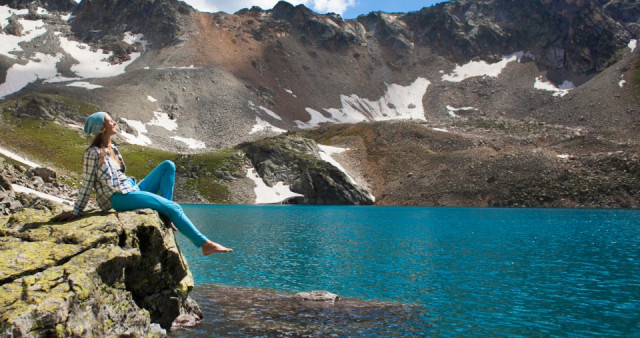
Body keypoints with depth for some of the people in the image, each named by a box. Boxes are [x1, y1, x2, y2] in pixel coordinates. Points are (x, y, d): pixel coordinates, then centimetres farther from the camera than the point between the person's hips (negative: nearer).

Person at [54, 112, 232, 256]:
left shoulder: (112, 149, 16)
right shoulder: (93, 153, -10)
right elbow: (87, 185, -8)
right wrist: (75, 213, -5)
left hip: (133, 190, 9)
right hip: (120, 197, -9)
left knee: (168, 165, 2)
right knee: (173, 207, -19)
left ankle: (164, 213, -13)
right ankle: (205, 244, -18)